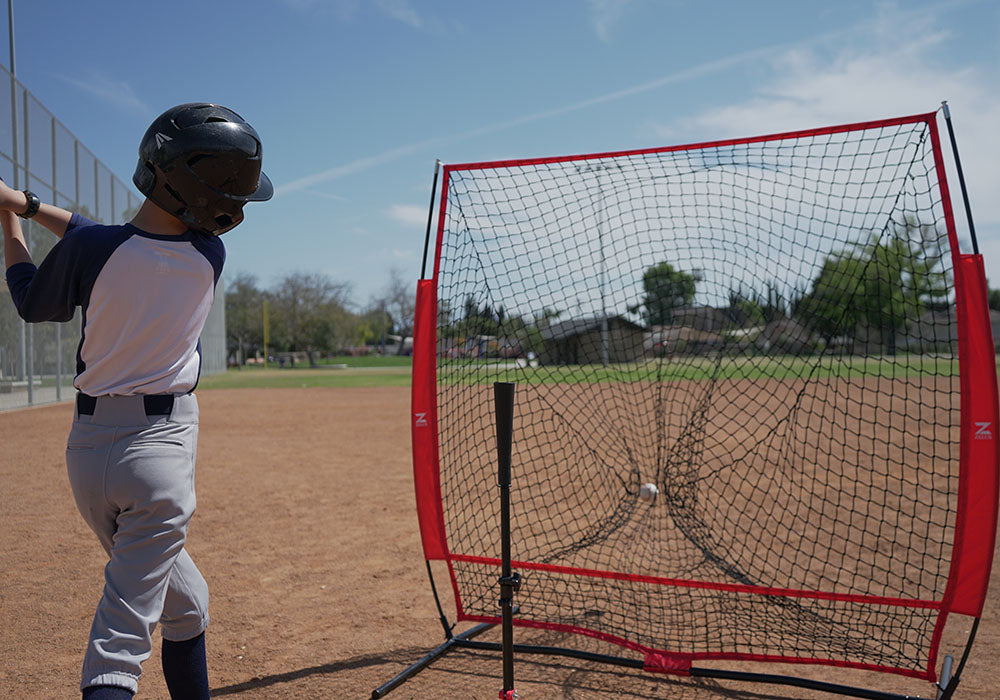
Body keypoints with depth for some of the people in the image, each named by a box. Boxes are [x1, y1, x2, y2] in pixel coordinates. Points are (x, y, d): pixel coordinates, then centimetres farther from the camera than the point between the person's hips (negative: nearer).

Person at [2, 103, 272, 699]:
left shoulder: (89, 250, -11)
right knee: (122, 637, 0)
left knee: (184, 603, 22)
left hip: (86, 448, 3)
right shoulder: (210, 257, -10)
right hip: (159, 445, -3)